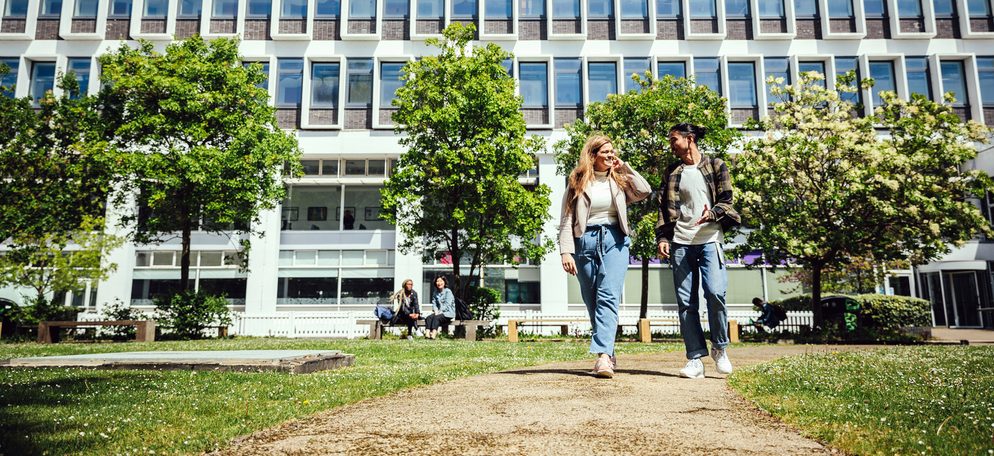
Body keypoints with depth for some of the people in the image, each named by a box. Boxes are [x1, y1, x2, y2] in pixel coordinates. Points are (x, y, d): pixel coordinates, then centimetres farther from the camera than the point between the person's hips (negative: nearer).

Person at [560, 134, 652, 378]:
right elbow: (566, 220, 2)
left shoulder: (619, 180, 13)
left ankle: (604, 356, -24)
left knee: (608, 296, -16)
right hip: (586, 242, 1)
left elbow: (644, 191, -5)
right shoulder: (577, 182, 7)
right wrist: (566, 251, -9)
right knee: (592, 302, 6)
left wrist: (624, 167, 3)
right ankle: (609, 353, 21)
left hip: (614, 240, 0)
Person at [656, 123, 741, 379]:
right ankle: (695, 359, 4)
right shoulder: (671, 173, 18)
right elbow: (664, 209, 15)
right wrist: (662, 238, 3)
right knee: (685, 301, -2)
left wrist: (712, 214, -15)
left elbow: (727, 201, 5)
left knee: (715, 292, -18)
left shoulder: (716, 166, 11)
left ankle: (720, 348, 5)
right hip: (680, 243, 3)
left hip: (709, 240, -3)